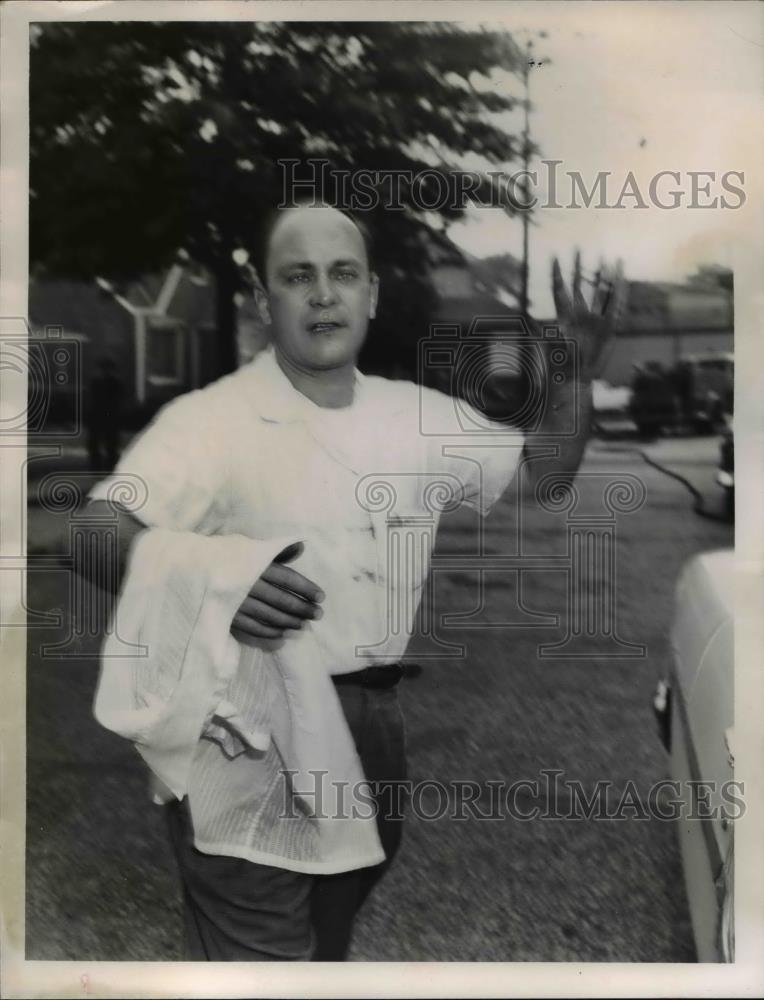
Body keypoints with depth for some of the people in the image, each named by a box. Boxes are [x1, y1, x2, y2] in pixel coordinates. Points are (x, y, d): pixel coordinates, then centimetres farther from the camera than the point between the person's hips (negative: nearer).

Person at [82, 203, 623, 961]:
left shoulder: (417, 417, 5)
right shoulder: (211, 420, -14)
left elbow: (543, 473, 15)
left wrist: (577, 371, -1)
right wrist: (210, 574, -43)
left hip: (373, 731, 6)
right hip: (251, 749, -6)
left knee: (329, 947, 25)